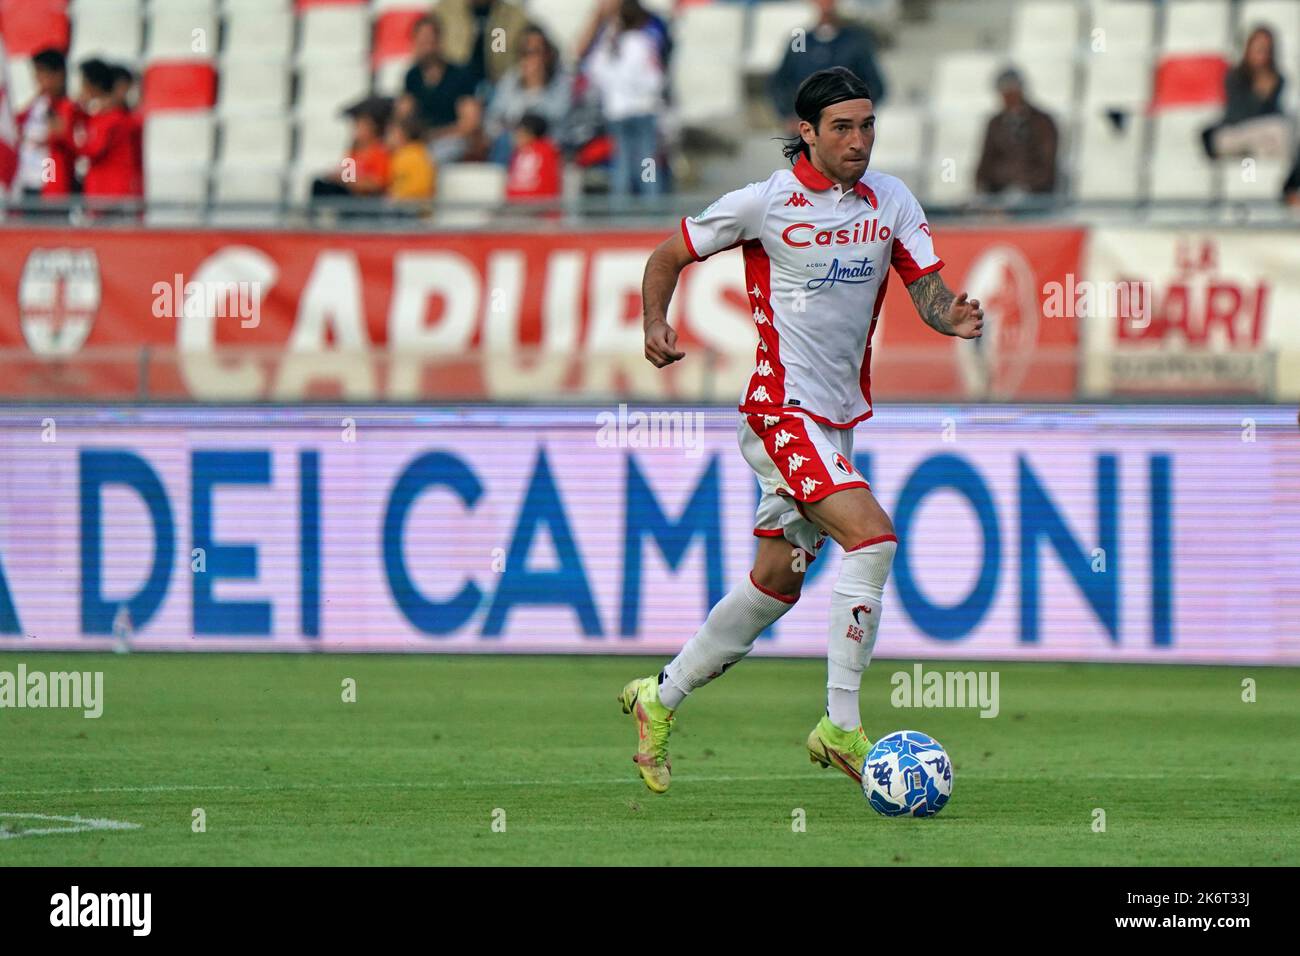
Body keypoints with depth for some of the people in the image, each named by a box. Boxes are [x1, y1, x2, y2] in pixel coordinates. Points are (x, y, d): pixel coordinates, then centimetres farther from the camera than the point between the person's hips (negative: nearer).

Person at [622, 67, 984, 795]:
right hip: (783, 409, -7)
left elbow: (929, 289, -1)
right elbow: (669, 257, 3)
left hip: (840, 419, 7)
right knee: (873, 537, -23)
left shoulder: (890, 201, 4)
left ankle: (660, 701, 30)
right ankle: (841, 728, -18)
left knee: (777, 583, 13)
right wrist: (656, 328, -12)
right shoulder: (764, 203, -9)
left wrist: (953, 316, -23)